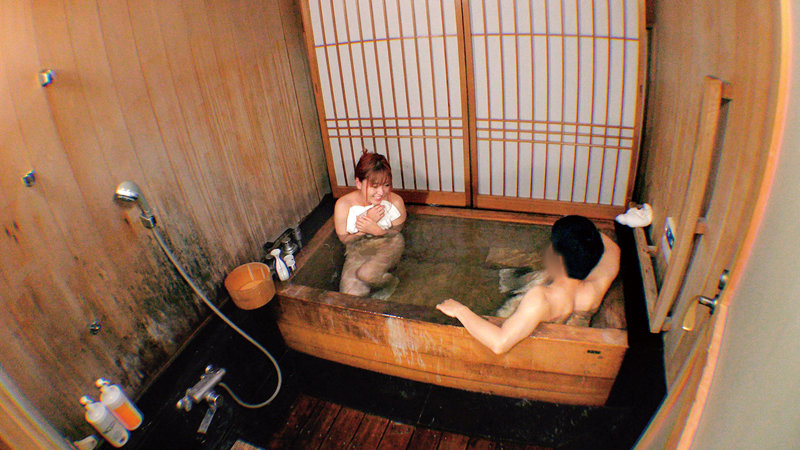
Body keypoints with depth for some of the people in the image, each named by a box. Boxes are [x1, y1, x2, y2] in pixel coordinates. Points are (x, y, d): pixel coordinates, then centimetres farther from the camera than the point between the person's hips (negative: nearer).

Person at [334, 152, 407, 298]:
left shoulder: (395, 201, -20)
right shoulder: (343, 205, -21)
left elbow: (396, 231, -3)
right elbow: (344, 239, -10)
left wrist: (377, 231, -26)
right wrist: (368, 219, -26)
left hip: (388, 246, -1)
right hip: (358, 251, 1)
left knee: (367, 274, -32)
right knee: (352, 294, -21)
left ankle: (390, 281, 5)